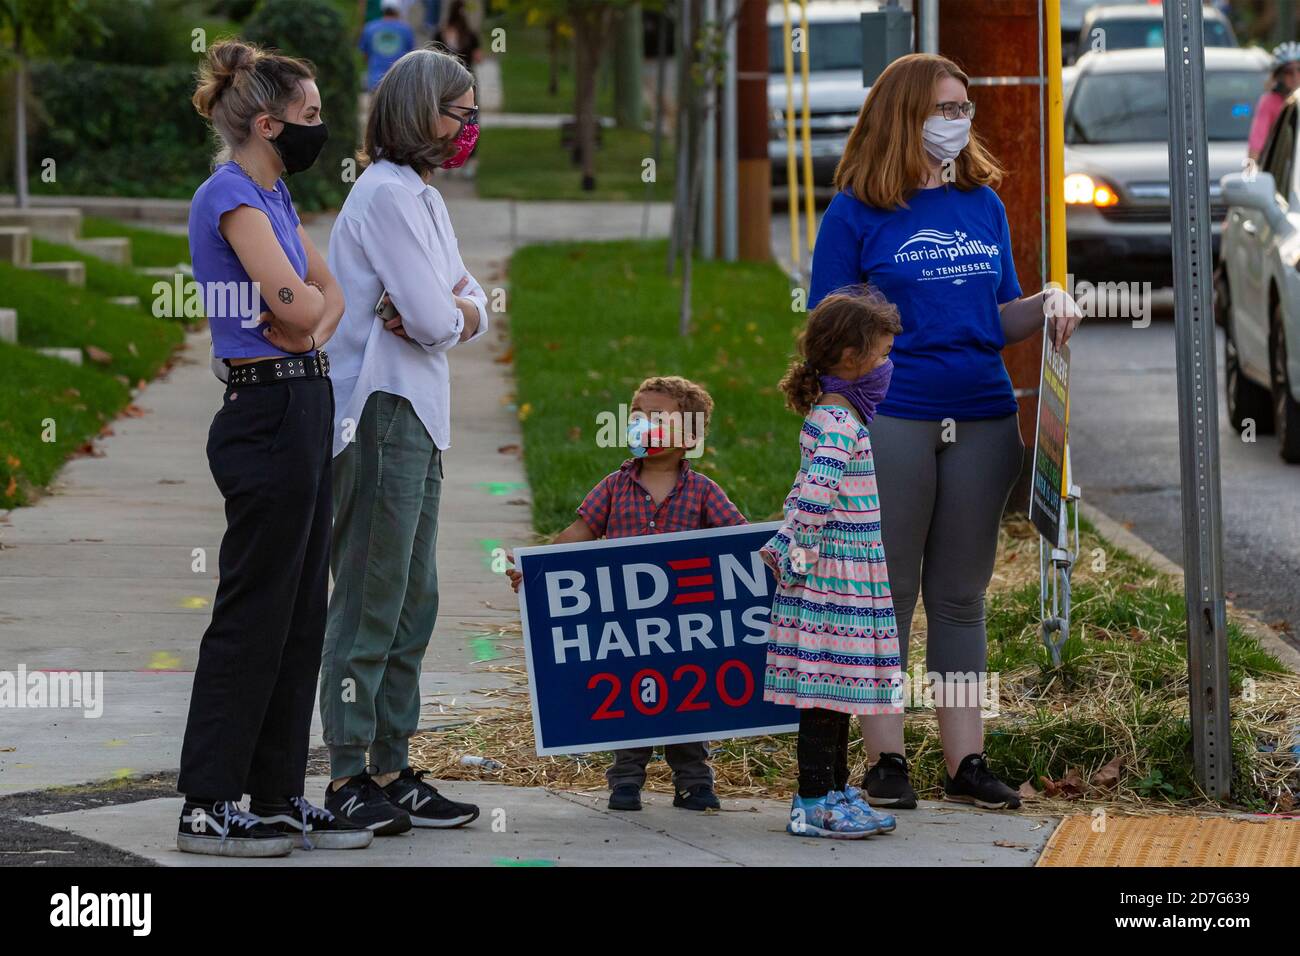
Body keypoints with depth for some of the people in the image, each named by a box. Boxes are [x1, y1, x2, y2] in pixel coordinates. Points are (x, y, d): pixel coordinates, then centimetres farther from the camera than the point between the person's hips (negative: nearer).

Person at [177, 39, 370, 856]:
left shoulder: (273, 196, 16)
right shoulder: (231, 195, -14)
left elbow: (331, 294, 17)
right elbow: (294, 302, -22)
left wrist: (313, 324, -5)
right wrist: (308, 308, 1)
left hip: (305, 411, 10)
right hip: (268, 414, -10)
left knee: (301, 615, 11)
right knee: (253, 614, -6)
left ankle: (279, 798, 16)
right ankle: (208, 807, -1)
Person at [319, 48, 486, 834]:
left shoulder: (425, 198, 19)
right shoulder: (387, 193, -12)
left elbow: (473, 312, 14)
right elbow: (434, 318, -18)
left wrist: (448, 312, -7)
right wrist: (452, 313, 3)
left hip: (419, 417, 10)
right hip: (382, 415, -10)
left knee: (412, 604, 11)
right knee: (370, 601, -6)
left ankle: (392, 770, 16)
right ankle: (347, 776, -3)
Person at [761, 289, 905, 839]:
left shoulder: (834, 414, 14)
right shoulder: (838, 422, -18)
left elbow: (806, 490, 21)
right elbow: (817, 491, -31)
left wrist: (790, 547, 19)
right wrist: (804, 554, -23)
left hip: (848, 580, 10)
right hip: (836, 581, -10)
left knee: (837, 690, 16)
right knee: (827, 692, -4)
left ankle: (834, 792, 24)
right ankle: (814, 805, 0)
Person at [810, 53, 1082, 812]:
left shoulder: (984, 205, 12)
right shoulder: (856, 214, -1)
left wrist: (1048, 305, -3)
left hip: (983, 421, 4)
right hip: (890, 421, -4)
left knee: (962, 596, 9)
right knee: (887, 594, 2)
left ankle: (967, 761, 12)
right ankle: (886, 761, 7)